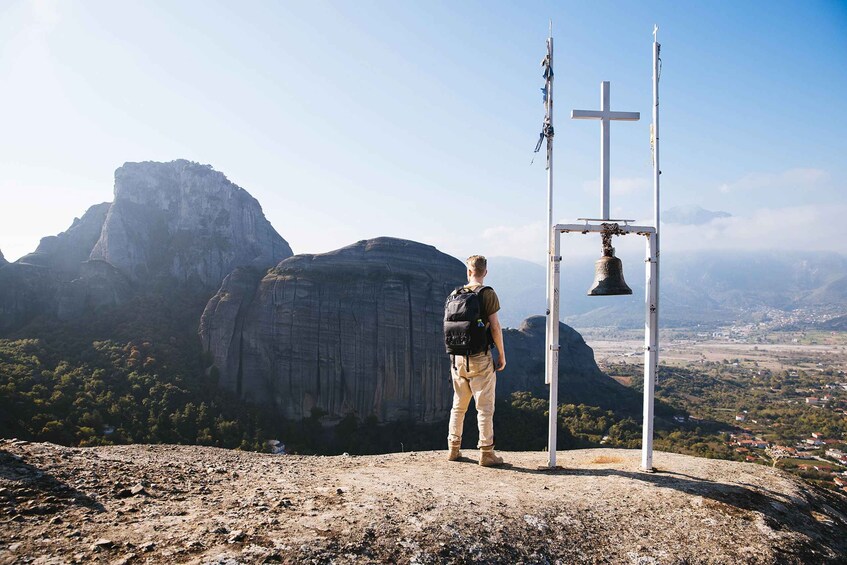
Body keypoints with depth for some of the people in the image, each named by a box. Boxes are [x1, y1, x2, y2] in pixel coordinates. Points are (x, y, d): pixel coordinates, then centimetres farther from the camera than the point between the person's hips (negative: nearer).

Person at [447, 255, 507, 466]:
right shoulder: (487, 294, -8)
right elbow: (495, 326, -12)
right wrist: (502, 354, -2)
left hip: (458, 358, 5)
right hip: (480, 358, -5)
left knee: (458, 405, 15)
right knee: (485, 407, 1)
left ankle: (453, 449, 21)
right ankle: (486, 453, 4)